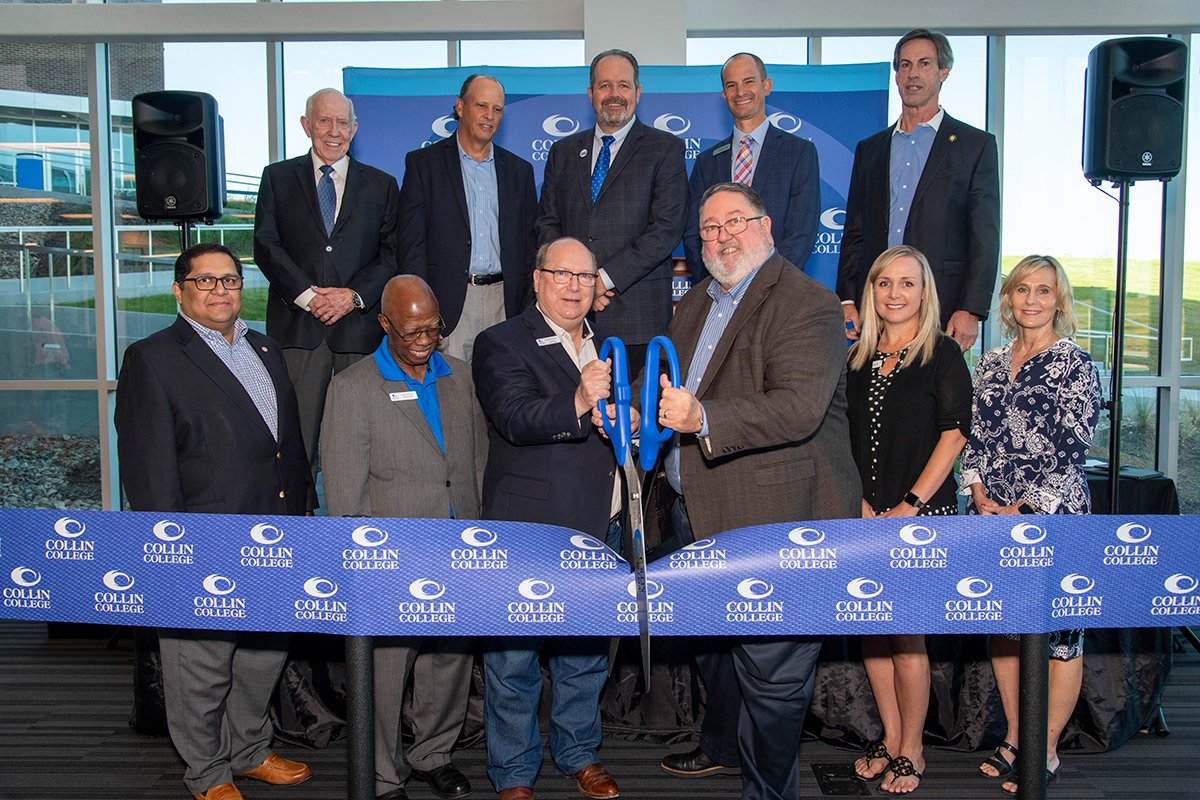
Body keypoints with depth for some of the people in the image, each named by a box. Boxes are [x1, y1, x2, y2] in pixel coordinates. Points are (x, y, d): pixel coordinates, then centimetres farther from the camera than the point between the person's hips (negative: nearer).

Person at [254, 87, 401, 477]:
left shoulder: (381, 185, 14)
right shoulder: (278, 177, 13)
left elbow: (394, 255, 7)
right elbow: (266, 246, 3)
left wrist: (354, 295, -9)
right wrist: (307, 296, -10)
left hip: (360, 322, 1)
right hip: (298, 325, 0)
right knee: (296, 431, -2)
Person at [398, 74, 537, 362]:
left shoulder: (519, 170, 15)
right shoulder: (423, 163, 6)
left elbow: (530, 247, 15)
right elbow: (411, 244, 0)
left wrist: (529, 312, 6)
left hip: (504, 303, 3)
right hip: (448, 305, -2)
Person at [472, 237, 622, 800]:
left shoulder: (606, 346, 13)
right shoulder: (501, 344, -8)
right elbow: (516, 418, -24)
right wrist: (578, 405, -41)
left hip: (600, 530, 6)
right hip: (529, 528, -6)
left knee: (586, 651, 19)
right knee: (514, 658, 4)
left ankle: (578, 753, 37)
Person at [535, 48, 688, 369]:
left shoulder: (666, 149, 5)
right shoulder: (563, 152, 17)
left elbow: (667, 229, -6)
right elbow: (547, 224, 12)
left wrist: (606, 277, -12)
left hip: (638, 314, -3)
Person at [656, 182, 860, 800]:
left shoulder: (806, 303, -14)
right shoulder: (695, 305, 15)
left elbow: (799, 407, -26)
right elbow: (676, 388, 26)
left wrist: (702, 419, -36)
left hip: (774, 517, -9)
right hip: (700, 516, 9)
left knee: (770, 665, 1)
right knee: (714, 644, 25)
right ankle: (724, 746, 48)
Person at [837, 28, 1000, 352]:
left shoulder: (976, 145, 7)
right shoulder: (869, 149, 18)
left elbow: (985, 237, 0)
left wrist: (971, 311, -10)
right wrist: (846, 300, 4)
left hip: (941, 310, -3)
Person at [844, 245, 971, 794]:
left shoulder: (942, 353, -2)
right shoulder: (859, 356, 11)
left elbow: (955, 433, -8)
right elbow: (845, 436, 13)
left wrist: (909, 505, -12)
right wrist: (858, 501, 0)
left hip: (921, 514, -5)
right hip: (865, 515, 5)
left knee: (905, 630, -3)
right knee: (870, 627, 7)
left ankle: (910, 749, 13)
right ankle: (889, 738, 22)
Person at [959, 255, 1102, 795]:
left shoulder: (1076, 365, -4)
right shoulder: (990, 364, 12)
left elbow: (1070, 451, -10)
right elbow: (974, 437, 11)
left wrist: (1026, 512, -14)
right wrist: (979, 494, -3)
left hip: (1053, 518, -5)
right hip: (992, 517, 5)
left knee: (1059, 629, 0)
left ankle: (1047, 751, 12)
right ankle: (1014, 737, 25)